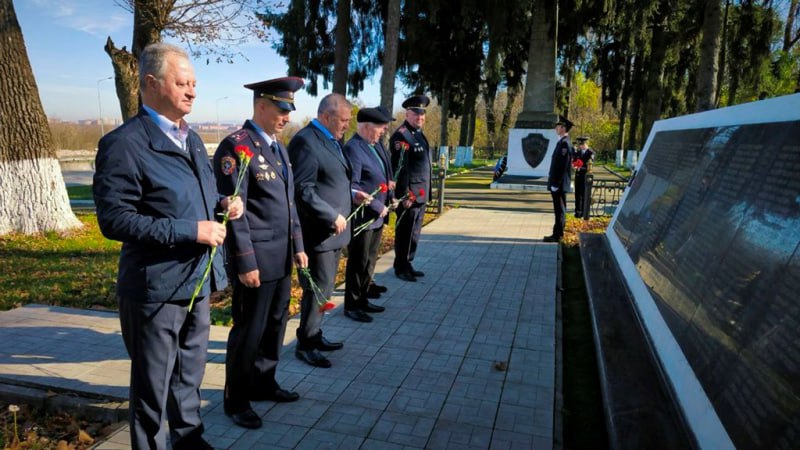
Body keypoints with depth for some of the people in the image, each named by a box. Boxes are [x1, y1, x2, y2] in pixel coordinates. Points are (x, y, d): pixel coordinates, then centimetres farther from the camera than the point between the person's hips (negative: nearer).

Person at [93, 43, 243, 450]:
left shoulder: (190, 138, 10)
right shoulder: (123, 144, -17)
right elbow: (114, 219, -22)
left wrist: (222, 203, -2)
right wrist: (189, 231, -25)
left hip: (198, 279, 8)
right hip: (155, 287, -8)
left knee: (190, 372, 25)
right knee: (152, 383, 11)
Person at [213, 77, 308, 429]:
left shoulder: (278, 147, 14)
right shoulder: (236, 146, -13)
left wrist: (297, 245, 16)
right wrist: (245, 262, -18)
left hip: (282, 257, 8)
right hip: (256, 259, -8)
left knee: (275, 323, 17)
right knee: (249, 329, 4)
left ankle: (263, 383, 35)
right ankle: (236, 399, 22)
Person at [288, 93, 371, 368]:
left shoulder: (331, 140, 15)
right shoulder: (306, 142, -16)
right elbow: (303, 190, -21)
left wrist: (351, 195, 8)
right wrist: (333, 217, -20)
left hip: (334, 231, 9)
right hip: (318, 232, -9)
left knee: (324, 289, 17)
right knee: (316, 291, 1)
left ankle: (315, 336, 32)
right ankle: (305, 345, 16)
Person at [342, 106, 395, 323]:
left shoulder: (376, 144, 9)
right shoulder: (353, 148, -19)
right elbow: (352, 187, -23)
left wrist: (390, 198, 6)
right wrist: (377, 207, -20)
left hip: (377, 217, 9)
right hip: (362, 218, -9)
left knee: (369, 262, 18)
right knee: (358, 263, 3)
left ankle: (362, 299, 31)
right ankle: (351, 306, 17)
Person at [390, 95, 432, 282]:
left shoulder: (419, 134, 16)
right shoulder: (401, 136, -14)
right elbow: (400, 168, -19)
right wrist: (406, 195, -21)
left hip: (421, 194, 9)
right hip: (409, 195, -9)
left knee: (414, 232, 16)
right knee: (405, 233, 1)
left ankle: (408, 265, 27)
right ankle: (401, 269, 12)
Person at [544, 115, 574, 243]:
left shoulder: (564, 143, -16)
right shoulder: (562, 142, 14)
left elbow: (562, 166, -21)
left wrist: (556, 184, -20)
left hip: (559, 184, -10)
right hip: (557, 183, 10)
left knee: (560, 210, -3)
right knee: (559, 210, 14)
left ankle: (557, 235, 2)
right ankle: (558, 234, 21)